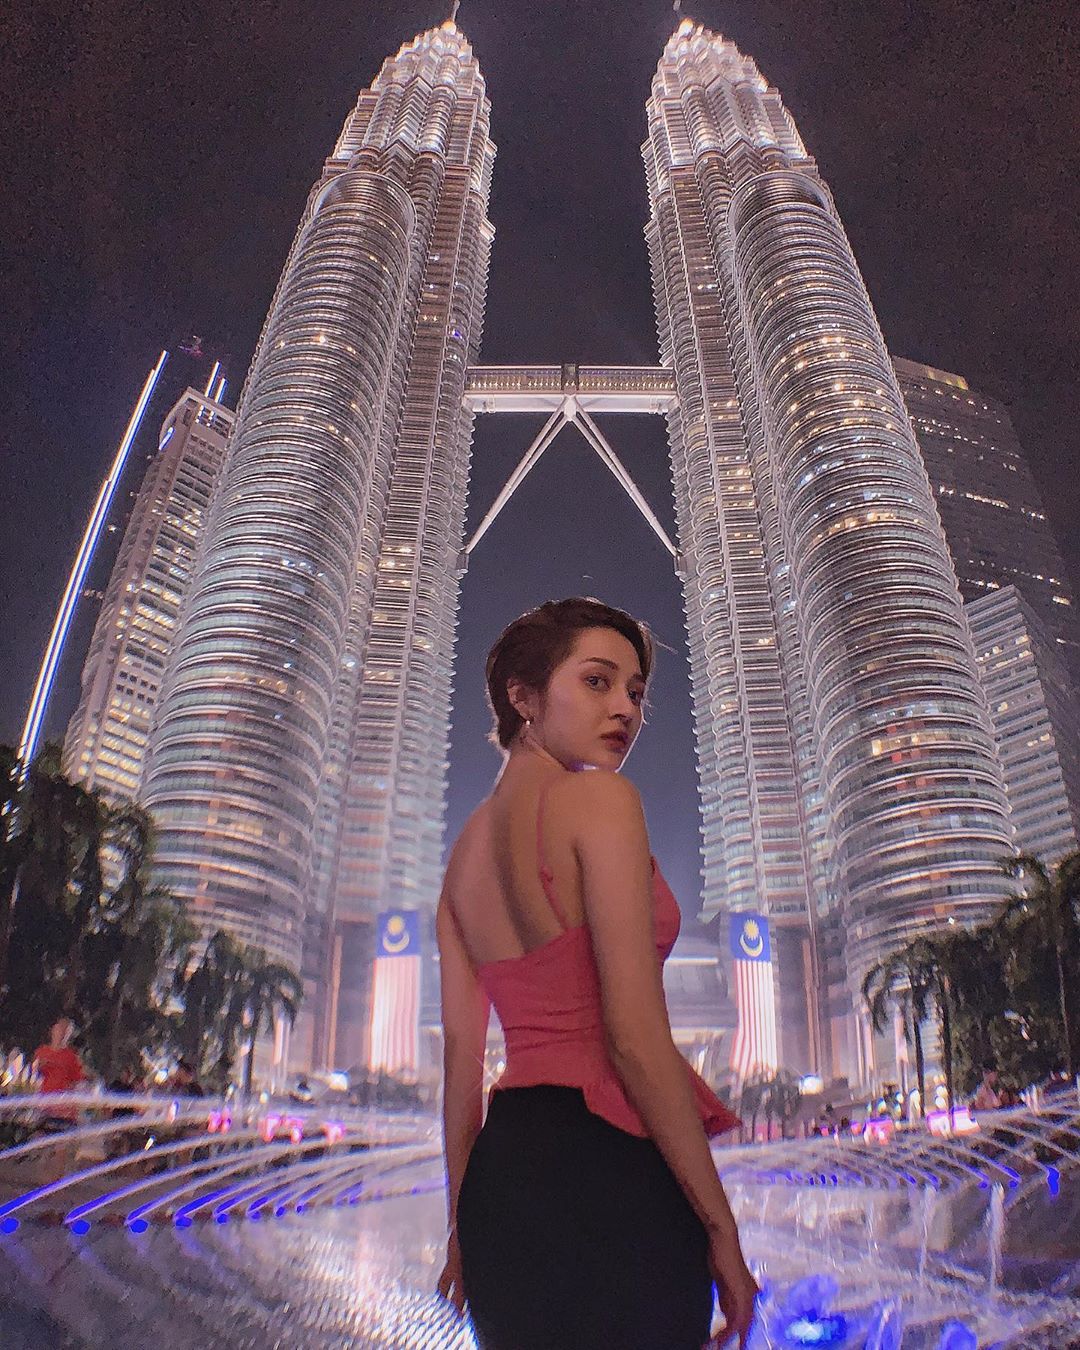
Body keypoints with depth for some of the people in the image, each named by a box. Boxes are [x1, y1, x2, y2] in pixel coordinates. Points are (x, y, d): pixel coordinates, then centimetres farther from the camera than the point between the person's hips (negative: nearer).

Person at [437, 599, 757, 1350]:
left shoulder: (468, 846, 11)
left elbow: (461, 1052, 11)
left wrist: (466, 1225, 16)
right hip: (609, 1173, -8)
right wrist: (721, 1228, -10)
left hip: (503, 1168, 8)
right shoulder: (599, 798, -13)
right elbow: (636, 1035, -19)